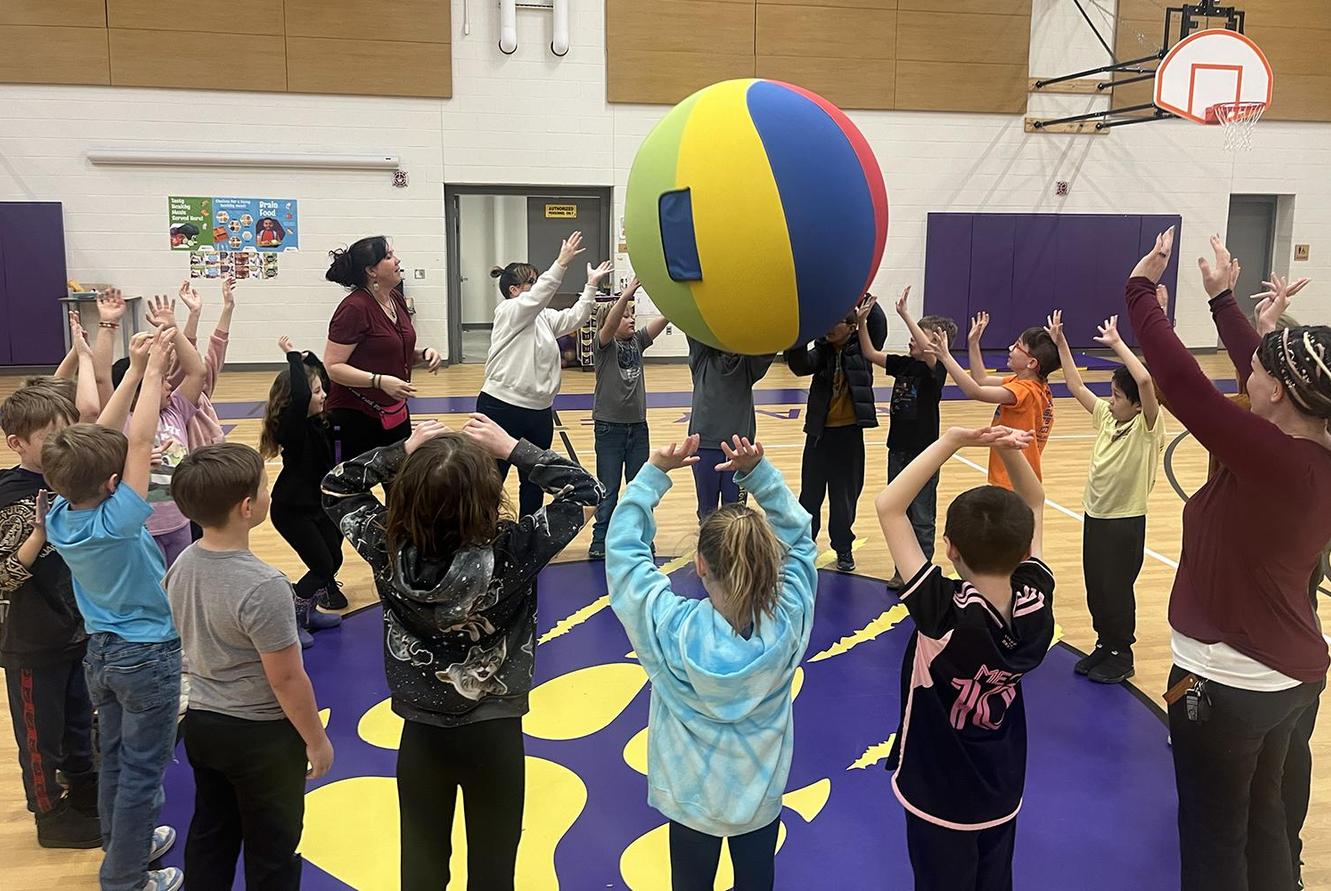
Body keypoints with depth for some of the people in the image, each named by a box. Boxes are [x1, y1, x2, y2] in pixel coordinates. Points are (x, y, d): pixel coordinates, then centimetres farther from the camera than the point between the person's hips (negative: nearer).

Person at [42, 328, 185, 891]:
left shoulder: (60, 516, -9)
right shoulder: (115, 523, -28)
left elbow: (100, 440, -6)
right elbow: (140, 443, -28)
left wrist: (135, 371, -6)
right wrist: (152, 371, -21)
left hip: (101, 650, 8)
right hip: (148, 655, -7)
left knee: (115, 759, 22)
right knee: (142, 771, 6)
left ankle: (124, 845, 40)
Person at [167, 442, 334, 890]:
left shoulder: (181, 566, -6)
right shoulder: (263, 586, -30)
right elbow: (286, 678, -23)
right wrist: (316, 739, -10)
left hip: (200, 722, 7)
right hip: (261, 734, -7)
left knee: (210, 835, 23)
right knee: (272, 848, 12)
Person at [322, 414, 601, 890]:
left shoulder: (389, 548, -17)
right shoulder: (512, 550, -23)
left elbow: (335, 487, 2)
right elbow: (586, 492, -10)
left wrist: (402, 451, -6)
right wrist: (511, 448, -12)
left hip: (422, 735, 2)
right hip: (494, 734, -2)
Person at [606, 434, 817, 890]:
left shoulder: (672, 628, -30)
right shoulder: (788, 621, -25)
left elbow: (623, 546, -17)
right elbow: (798, 535, -9)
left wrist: (656, 471, -17)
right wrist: (757, 470, -17)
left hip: (691, 796, -1)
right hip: (761, 794, 1)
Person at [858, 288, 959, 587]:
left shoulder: (936, 368, -13)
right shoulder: (903, 364, 4)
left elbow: (928, 351, -34)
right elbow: (870, 353, 3)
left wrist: (905, 314, -37)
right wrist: (862, 321, -10)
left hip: (923, 453, -6)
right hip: (898, 448, 6)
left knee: (922, 518, 6)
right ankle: (902, 569, 27)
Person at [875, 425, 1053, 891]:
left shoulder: (944, 612, -33)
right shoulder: (1037, 602, -19)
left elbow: (888, 507, -31)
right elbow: (1034, 505, -4)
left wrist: (951, 442, -30)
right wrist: (1010, 450, -19)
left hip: (938, 798, -4)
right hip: (1001, 795, 4)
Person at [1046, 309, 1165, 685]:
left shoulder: (1147, 428, -17)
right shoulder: (1106, 416, 1)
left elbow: (1145, 380, -34)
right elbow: (1076, 386, 4)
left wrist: (1117, 343, -29)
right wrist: (1060, 343, -2)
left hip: (1126, 522, -6)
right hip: (1094, 515, 7)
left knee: (1117, 590, 6)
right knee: (1095, 588, 15)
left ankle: (1122, 657, 22)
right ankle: (1104, 645, 32)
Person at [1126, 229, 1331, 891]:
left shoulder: (1271, 461, -28)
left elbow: (1179, 377, -28)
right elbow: (1265, 379, 9)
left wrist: (1141, 287, -15)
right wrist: (1222, 298, 18)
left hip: (1225, 681, -8)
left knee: (1214, 836, 11)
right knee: (1261, 813, 26)